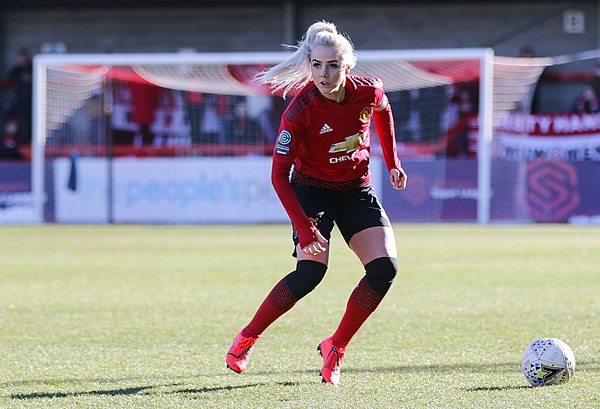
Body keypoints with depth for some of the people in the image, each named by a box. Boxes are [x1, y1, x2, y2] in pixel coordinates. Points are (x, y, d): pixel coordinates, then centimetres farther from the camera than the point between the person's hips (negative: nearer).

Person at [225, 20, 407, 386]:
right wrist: (304, 227, -27)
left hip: (357, 191, 4)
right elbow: (279, 175, -21)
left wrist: (392, 163, 15)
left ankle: (336, 348, 1)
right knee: (311, 272, -23)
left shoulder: (369, 92, -15)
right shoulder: (299, 112, -26)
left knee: (384, 268, -13)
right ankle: (246, 340, -5)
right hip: (312, 190, -4)